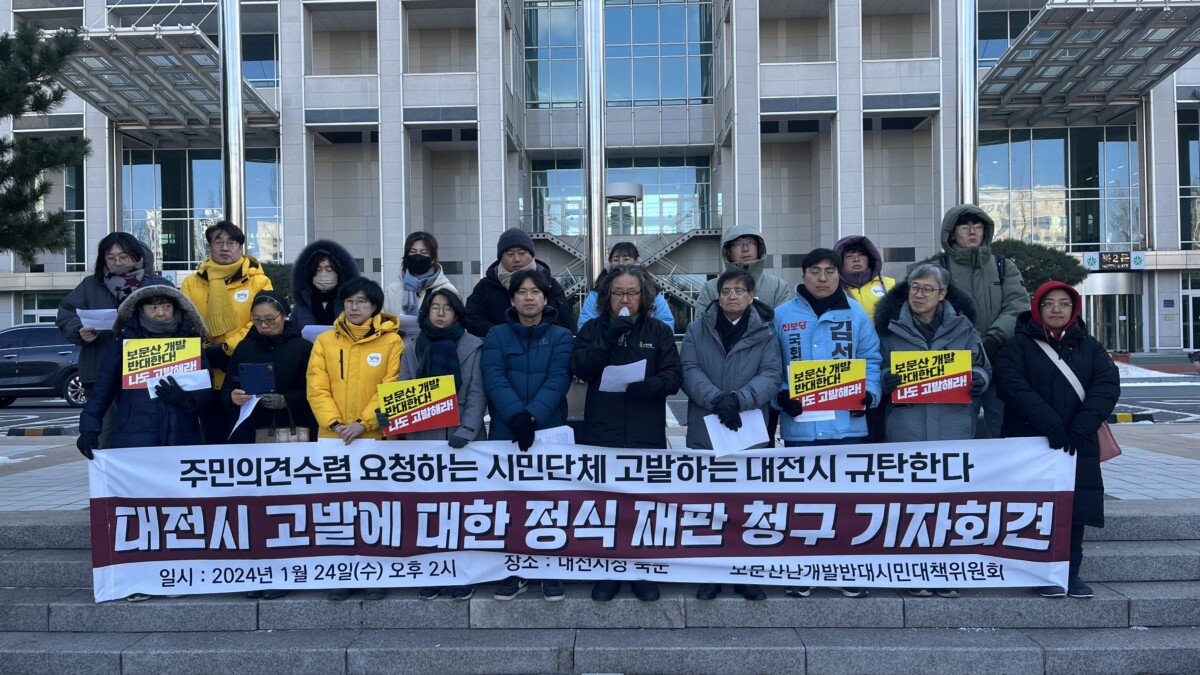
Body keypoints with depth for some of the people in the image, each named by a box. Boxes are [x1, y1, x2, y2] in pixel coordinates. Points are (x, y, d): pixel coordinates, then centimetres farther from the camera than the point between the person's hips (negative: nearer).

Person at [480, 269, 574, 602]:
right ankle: (513, 572, 19)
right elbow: (493, 378, -9)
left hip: (550, 432, -1)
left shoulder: (561, 337, 4)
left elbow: (558, 380, -10)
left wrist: (534, 414, -26)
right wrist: (515, 414, -26)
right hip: (505, 432, 1)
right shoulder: (496, 335, 6)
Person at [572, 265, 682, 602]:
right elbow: (580, 368, -7)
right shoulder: (593, 328, 8)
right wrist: (608, 339, -18)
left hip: (647, 435, 0)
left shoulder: (659, 330, 7)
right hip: (602, 434, 0)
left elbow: (674, 376, -2)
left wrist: (652, 385, -22)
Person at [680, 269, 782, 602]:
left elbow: (772, 375, -5)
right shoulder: (697, 330, 7)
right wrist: (717, 400, -20)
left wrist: (738, 399, -21)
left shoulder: (765, 333, 6)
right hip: (705, 431, 0)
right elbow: (689, 371, -4)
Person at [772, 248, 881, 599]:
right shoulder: (782, 316, 3)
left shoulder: (855, 313, 5)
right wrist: (781, 396, -11)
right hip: (800, 422, 0)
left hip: (847, 422, 0)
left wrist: (869, 393, -8)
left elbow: (871, 359, 6)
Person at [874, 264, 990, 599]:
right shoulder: (890, 327, 6)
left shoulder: (962, 327, 9)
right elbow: (876, 371, 10)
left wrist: (979, 380, -8)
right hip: (907, 429, -1)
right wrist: (885, 381, -12)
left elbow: (982, 367, 15)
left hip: (953, 428, 1)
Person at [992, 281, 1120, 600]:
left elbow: (1107, 385, -1)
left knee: (1075, 507, 2)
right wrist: (1051, 424, -21)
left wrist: (1080, 428, -15)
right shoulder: (1018, 345, 3)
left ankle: (1071, 571, 13)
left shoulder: (1090, 346, 13)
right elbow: (1013, 386, -11)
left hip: (1078, 445, 3)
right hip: (1031, 441, -3)